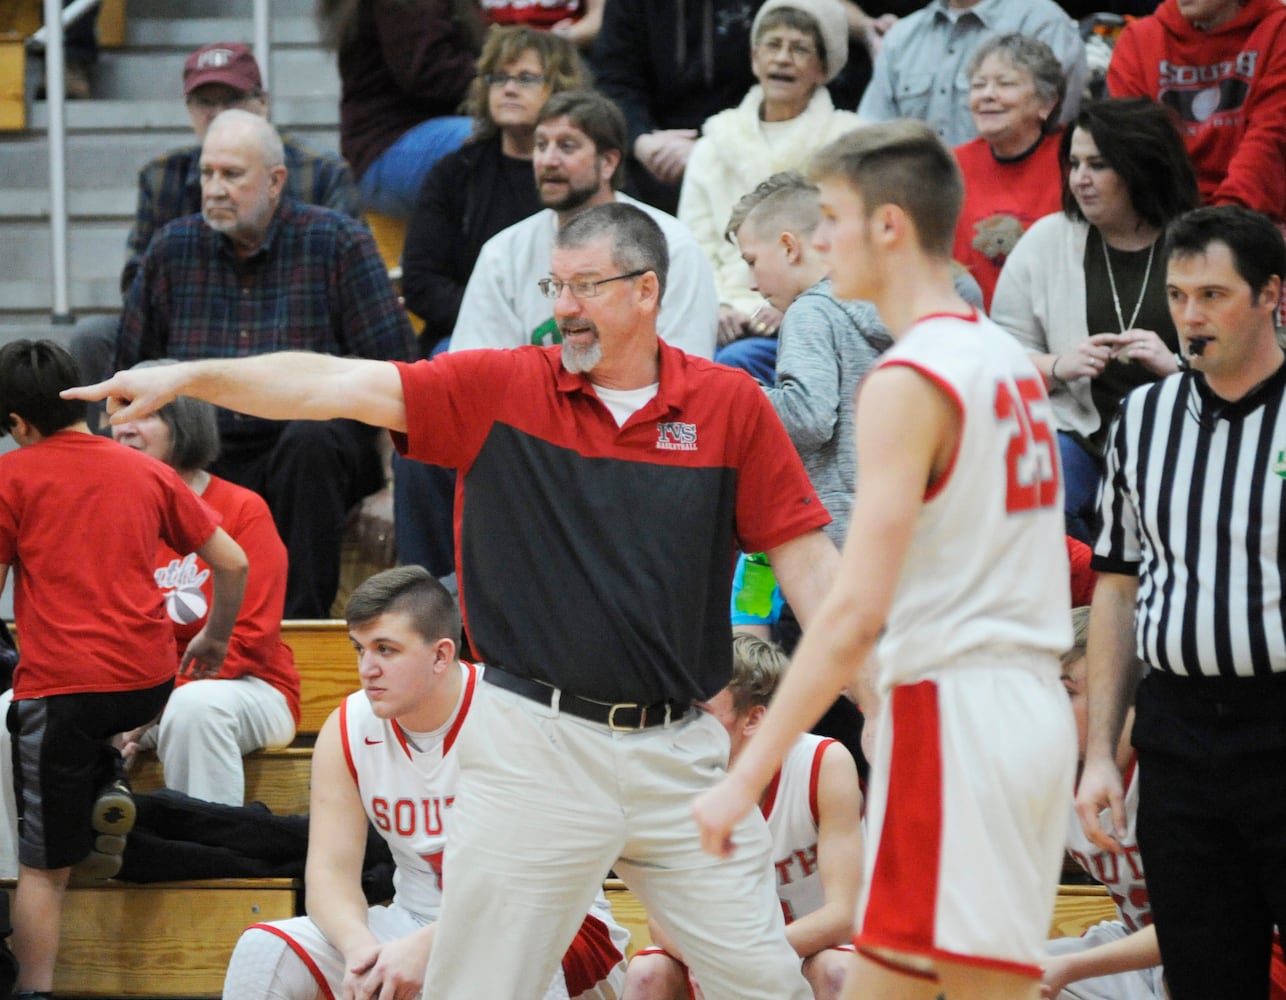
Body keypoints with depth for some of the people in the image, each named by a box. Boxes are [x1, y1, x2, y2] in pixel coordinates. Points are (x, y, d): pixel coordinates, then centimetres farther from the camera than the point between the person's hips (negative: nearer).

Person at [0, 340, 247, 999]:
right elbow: (233, 563, 12)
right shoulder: (146, 472, 11)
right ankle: (106, 790, 21)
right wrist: (215, 639, 28)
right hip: (150, 679, 4)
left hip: (59, 684, -4)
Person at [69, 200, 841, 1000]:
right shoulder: (502, 388, 1)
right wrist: (190, 375, -17)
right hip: (534, 745, -1)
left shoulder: (731, 407, 2)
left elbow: (806, 561, 4)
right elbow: (341, 385, -7)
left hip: (678, 749, 1)